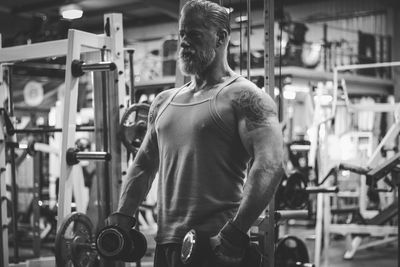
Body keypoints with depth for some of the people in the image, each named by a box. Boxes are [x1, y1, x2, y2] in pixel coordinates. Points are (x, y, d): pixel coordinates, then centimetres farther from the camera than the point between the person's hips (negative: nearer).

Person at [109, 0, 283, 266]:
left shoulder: (243, 98, -7)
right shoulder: (164, 101, 16)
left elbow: (268, 166, -19)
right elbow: (143, 164, 22)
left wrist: (235, 233, -27)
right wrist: (121, 217, 10)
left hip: (215, 244, -7)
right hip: (167, 242, 7)